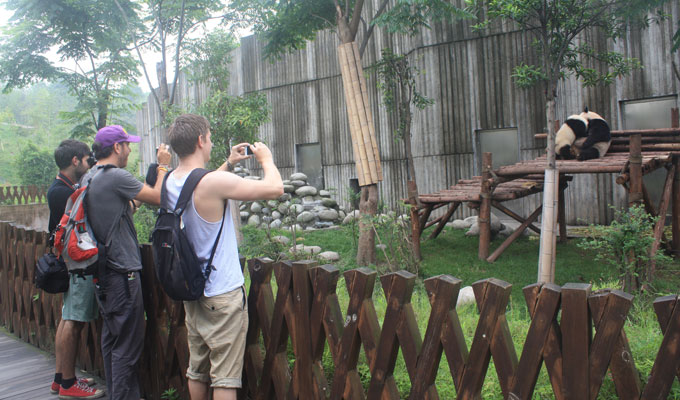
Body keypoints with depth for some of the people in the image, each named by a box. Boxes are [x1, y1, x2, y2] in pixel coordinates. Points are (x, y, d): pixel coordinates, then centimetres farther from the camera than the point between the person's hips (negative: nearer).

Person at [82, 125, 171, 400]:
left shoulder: (88, 178, 11)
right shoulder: (116, 177, -18)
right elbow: (159, 198, -13)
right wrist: (162, 166, -1)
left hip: (101, 271, 10)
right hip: (122, 271, -10)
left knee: (111, 339, 18)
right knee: (127, 344, -2)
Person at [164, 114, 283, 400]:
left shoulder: (171, 182, 4)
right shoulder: (214, 182, -21)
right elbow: (274, 188, -17)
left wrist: (228, 164, 25)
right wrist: (266, 159, 1)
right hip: (223, 293, -8)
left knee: (197, 369, 18)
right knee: (225, 376, 0)